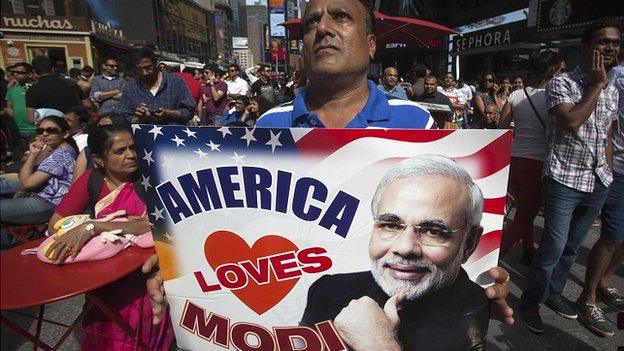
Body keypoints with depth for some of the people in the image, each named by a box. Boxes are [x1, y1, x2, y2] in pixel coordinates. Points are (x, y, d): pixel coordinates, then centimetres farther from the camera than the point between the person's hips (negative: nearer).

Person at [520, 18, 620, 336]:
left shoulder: (612, 91, 13)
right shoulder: (562, 83, -8)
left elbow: (607, 135, 20)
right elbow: (571, 122, -23)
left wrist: (607, 173, 15)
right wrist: (596, 85, -13)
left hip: (598, 183, 7)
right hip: (564, 180, -6)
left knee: (572, 247, 15)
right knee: (553, 247, -5)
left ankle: (553, 293, 32)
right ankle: (530, 301, 13)